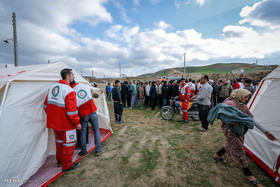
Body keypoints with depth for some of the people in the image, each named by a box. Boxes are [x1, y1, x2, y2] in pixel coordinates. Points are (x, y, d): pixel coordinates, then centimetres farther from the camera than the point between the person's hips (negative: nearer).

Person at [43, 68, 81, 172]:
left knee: (60, 140, 25)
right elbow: (71, 110, -24)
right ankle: (67, 165, 23)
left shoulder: (52, 87, 4)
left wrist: (52, 116, 23)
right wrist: (77, 123, -13)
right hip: (66, 124, -8)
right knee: (69, 143, 9)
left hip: (54, 122, 9)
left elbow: (46, 105, 12)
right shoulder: (69, 91, -22)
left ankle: (60, 160, 43)